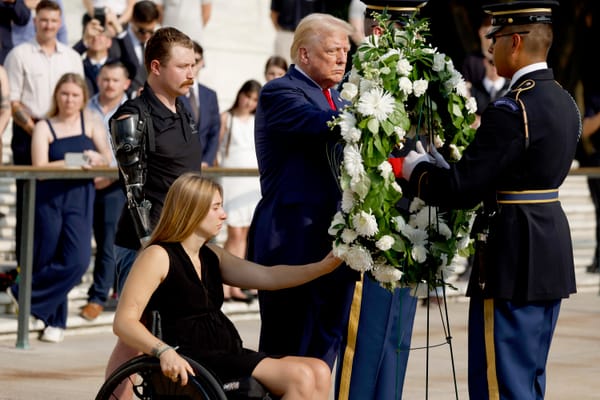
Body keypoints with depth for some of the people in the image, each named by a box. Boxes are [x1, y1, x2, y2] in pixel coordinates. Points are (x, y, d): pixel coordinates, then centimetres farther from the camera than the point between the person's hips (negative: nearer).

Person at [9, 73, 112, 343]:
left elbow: (107, 157, 7)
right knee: (48, 260, -1)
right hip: (49, 198, -2)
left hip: (80, 198, 2)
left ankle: (28, 295, 3)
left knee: (78, 260, -12)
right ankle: (55, 321, 15)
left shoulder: (91, 121, 11)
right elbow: (40, 166, -7)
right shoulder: (44, 127, 4)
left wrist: (98, 159, -16)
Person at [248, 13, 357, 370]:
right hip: (297, 245, -8)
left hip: (336, 244, 8)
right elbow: (323, 126, -27)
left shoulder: (336, 99, 19)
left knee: (324, 354, 11)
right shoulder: (280, 93, -9)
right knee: (287, 354, -2)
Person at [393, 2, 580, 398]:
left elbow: (462, 188, -20)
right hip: (552, 250, 9)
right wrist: (438, 165, 12)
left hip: (514, 261, -9)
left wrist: (414, 170, -1)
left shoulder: (512, 109, -20)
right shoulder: (563, 101, 10)